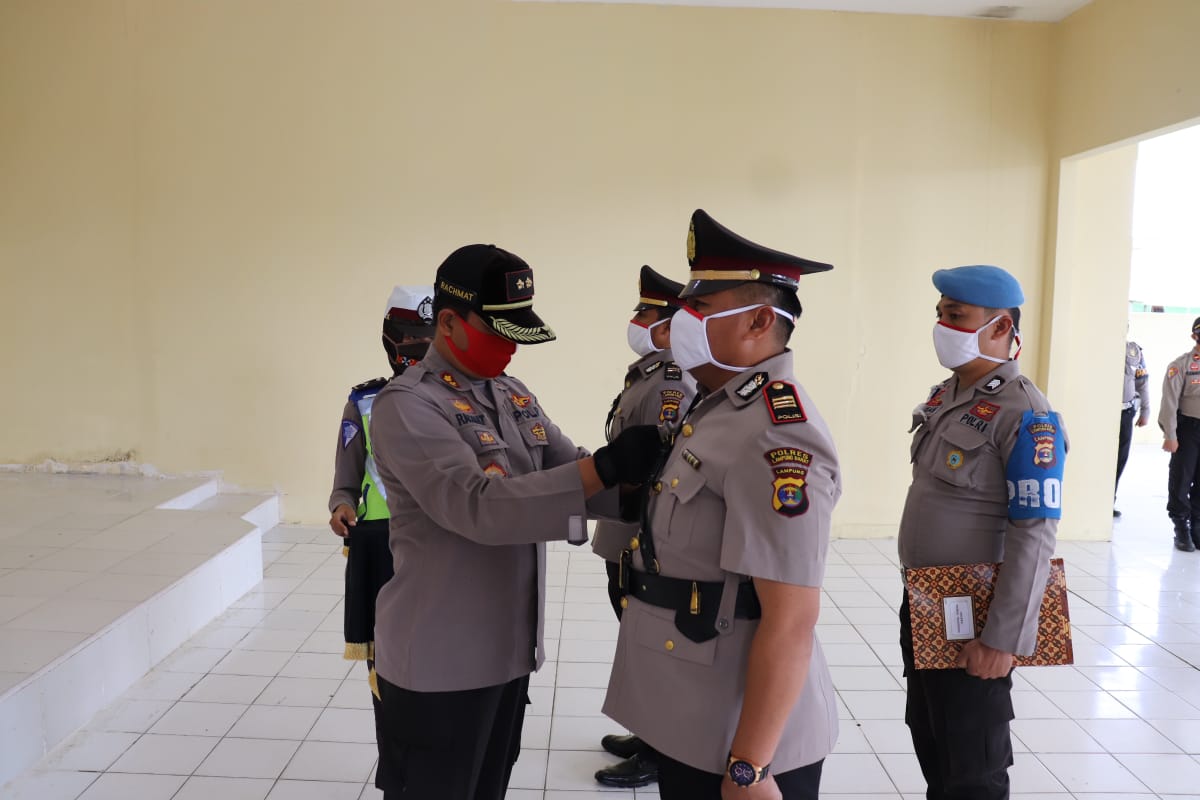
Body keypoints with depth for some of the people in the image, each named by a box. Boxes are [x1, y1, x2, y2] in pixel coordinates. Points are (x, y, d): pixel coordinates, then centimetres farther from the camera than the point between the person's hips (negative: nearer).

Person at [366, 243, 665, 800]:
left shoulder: (513, 395, 9)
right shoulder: (406, 405, -17)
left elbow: (572, 477, 4)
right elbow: (480, 506, -29)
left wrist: (647, 477, -15)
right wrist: (607, 466, -32)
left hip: (509, 647, 8)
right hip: (439, 659, -7)